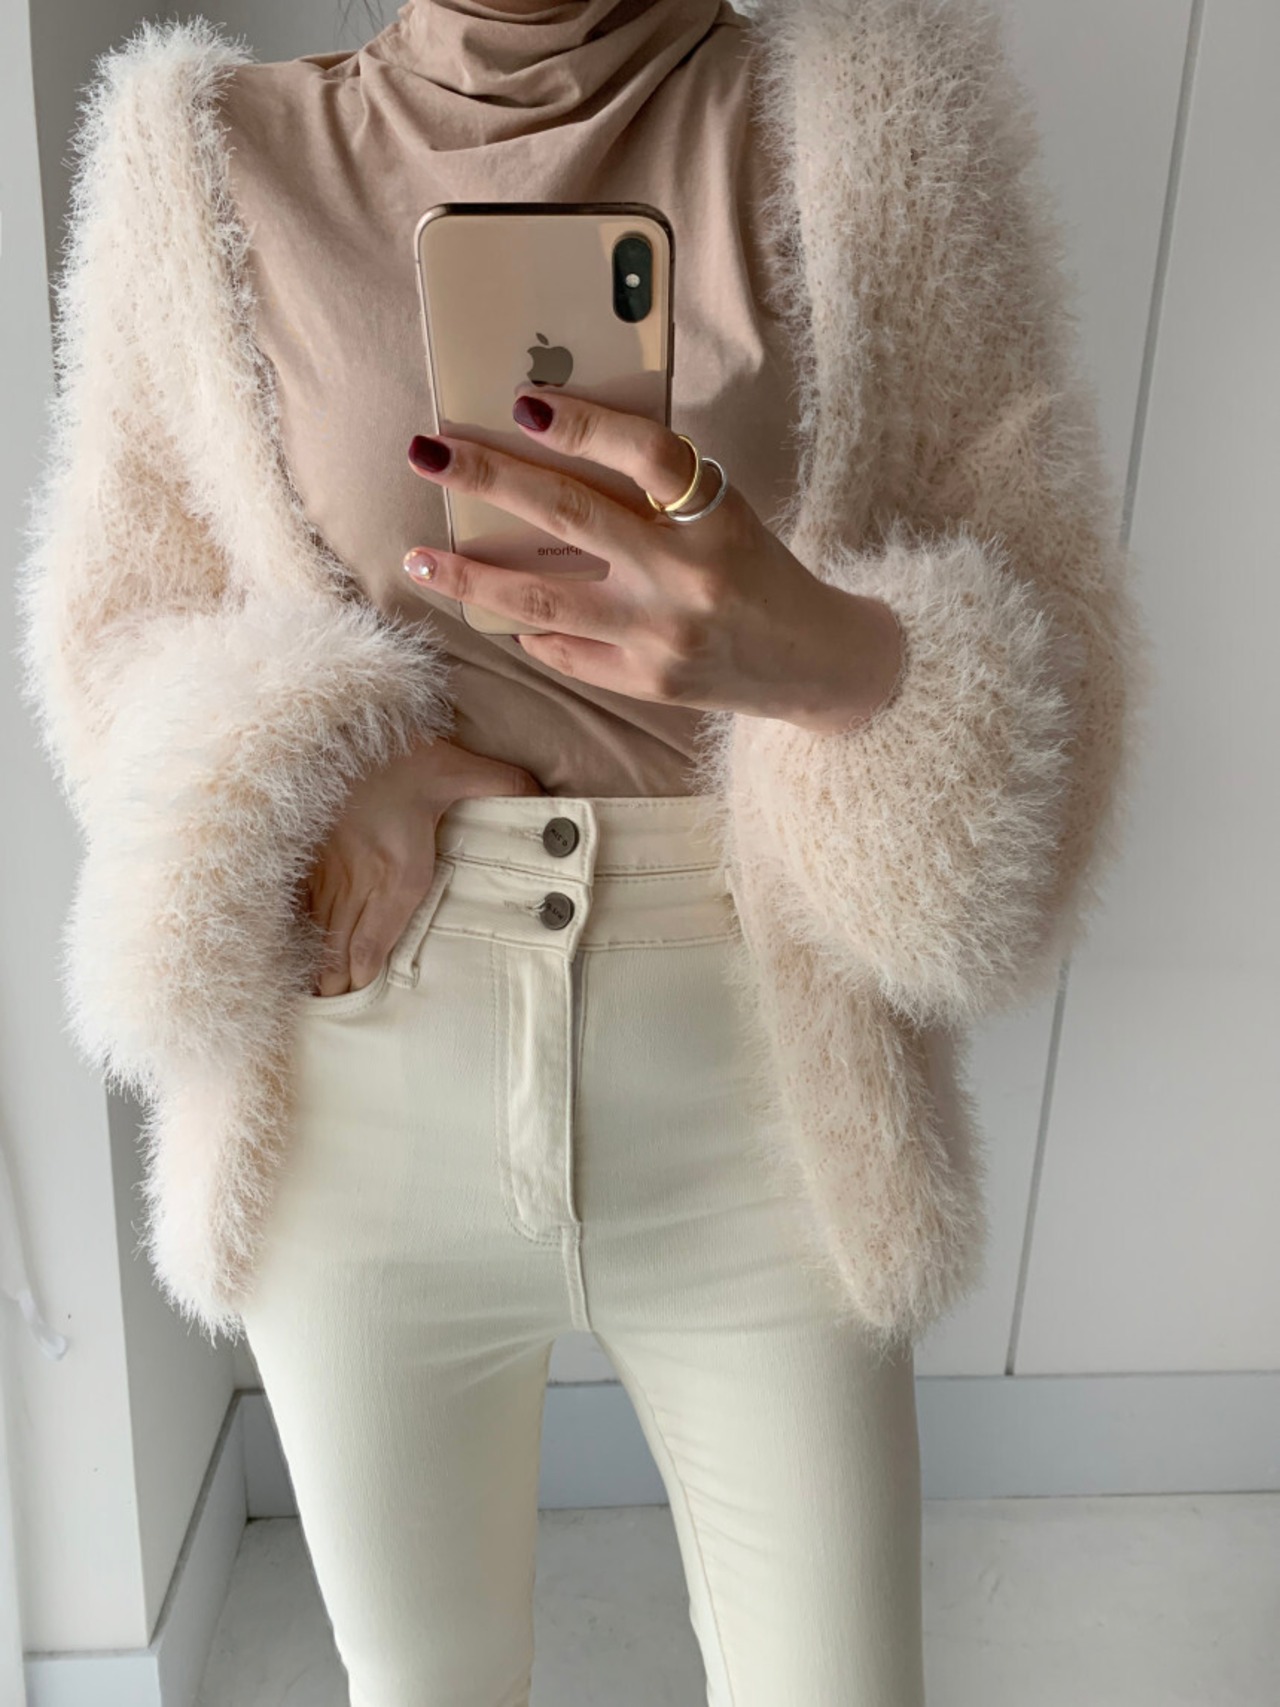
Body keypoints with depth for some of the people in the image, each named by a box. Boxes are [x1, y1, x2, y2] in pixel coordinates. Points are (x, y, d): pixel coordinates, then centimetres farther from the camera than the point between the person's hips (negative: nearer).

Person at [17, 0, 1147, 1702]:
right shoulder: (213, 160, 0)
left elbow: (1048, 677, -5)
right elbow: (111, 636, 7)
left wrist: (829, 654, -28)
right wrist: (322, 764, -14)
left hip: (757, 1129, 0)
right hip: (365, 1141, 1)